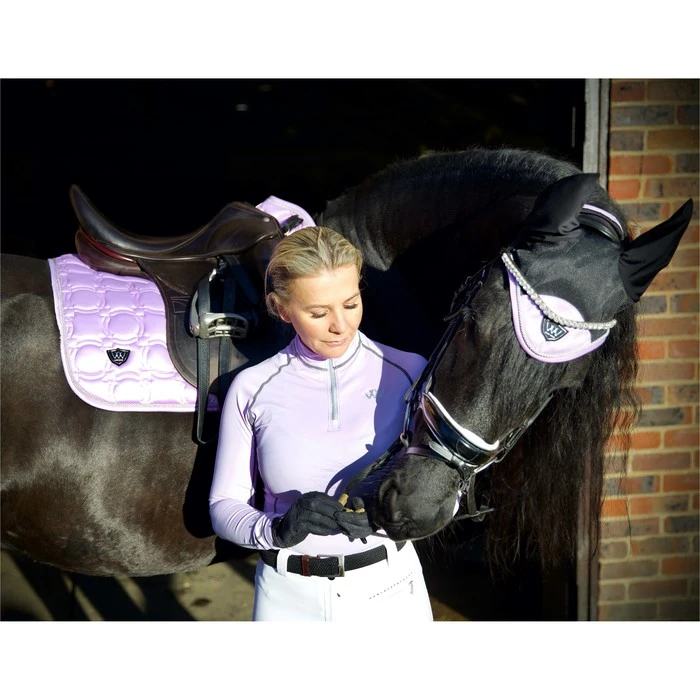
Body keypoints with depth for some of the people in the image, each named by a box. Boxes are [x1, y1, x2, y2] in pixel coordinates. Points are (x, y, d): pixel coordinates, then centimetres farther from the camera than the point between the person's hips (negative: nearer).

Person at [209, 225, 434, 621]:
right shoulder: (252, 389, -6)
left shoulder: (408, 373, -6)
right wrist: (275, 529, -23)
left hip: (389, 587, 0)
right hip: (289, 596, 0)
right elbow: (224, 505, -3)